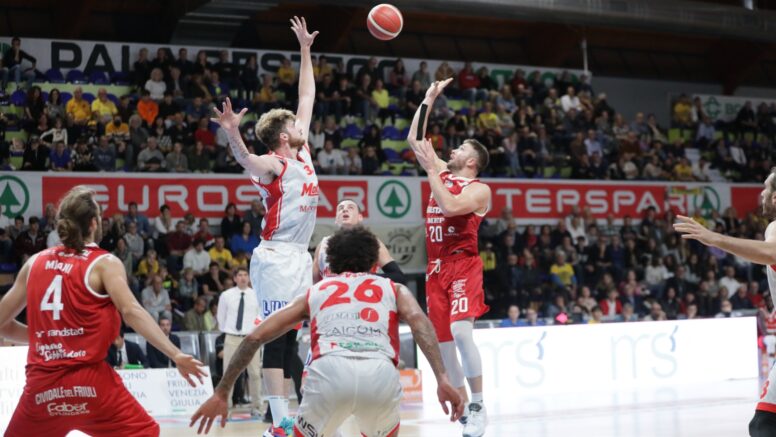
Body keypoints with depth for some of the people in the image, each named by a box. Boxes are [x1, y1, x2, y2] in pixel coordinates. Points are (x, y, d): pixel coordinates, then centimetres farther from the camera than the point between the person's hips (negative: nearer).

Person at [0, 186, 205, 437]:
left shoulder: (35, 263, 11)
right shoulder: (105, 263, 0)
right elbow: (130, 311, -15)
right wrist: (176, 355, -21)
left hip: (42, 384, 3)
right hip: (90, 380, -3)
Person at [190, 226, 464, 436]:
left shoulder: (314, 292, 33)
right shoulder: (394, 289, 31)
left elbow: (255, 337, 26)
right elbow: (418, 320, 8)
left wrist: (221, 393, 30)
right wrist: (442, 379, -3)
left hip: (330, 369, 0)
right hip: (381, 373, 1)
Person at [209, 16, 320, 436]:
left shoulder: (302, 155, 12)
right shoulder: (273, 164, -10)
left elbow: (307, 98, 20)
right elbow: (247, 160, -35)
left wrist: (305, 50, 22)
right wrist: (232, 133, -55)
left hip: (300, 256, 8)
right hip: (277, 257, -8)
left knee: (293, 335, 9)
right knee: (277, 335, -9)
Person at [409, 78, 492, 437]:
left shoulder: (479, 189, -4)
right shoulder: (442, 173, 16)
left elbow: (450, 207, -22)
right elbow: (415, 139, 18)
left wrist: (431, 170, -14)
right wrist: (428, 100, 14)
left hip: (462, 265, -7)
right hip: (436, 268, 7)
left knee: (460, 331, -24)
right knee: (441, 340, 5)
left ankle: (478, 407, -16)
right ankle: (461, 406, 16)